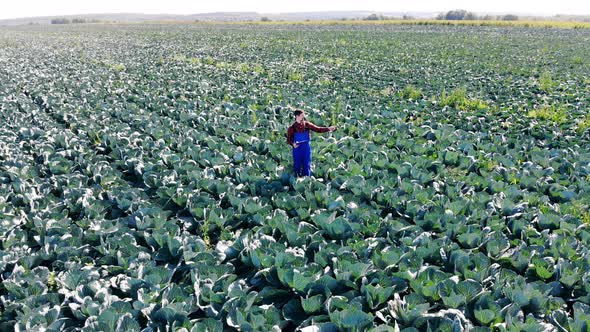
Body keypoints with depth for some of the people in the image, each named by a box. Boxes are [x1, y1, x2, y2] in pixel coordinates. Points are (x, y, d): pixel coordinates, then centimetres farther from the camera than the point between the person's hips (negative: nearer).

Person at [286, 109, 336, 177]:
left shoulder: (307, 124, -1)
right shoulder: (292, 127, -6)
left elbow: (318, 129, -3)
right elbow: (288, 140, -1)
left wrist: (328, 128, -13)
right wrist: (293, 144, -22)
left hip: (306, 148, 2)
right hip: (297, 148, -1)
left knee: (307, 165, 7)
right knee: (297, 166, 7)